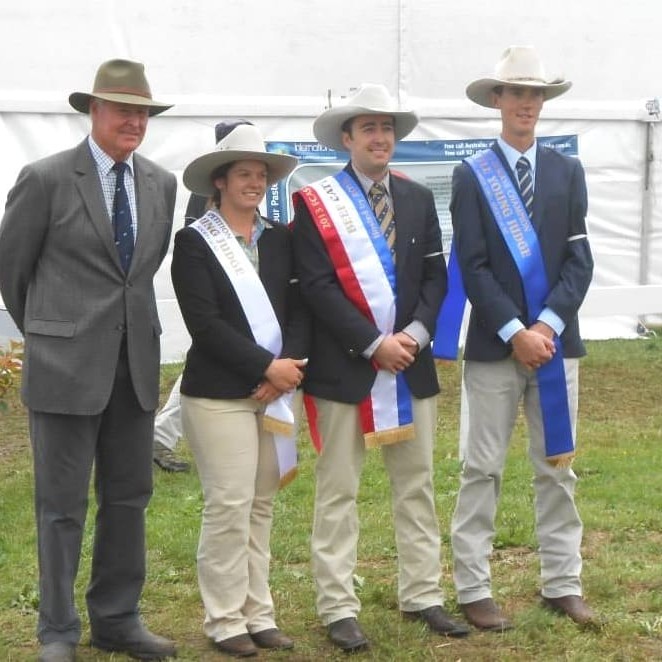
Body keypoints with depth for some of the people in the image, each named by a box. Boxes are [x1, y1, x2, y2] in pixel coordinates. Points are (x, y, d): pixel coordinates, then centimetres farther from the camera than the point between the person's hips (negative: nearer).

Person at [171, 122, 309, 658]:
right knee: (229, 507, -5)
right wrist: (267, 366, -14)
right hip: (219, 393, -5)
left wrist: (289, 364, -9)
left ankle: (258, 615, 17)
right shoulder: (194, 242, -3)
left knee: (261, 506, 9)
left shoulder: (280, 239, 12)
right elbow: (204, 323, -11)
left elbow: (300, 308, 8)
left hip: (275, 390, 5)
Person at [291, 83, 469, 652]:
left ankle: (422, 595, 20)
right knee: (338, 492, 1)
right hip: (344, 367, -4)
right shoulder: (316, 203, -4)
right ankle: (339, 609, 6)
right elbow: (318, 287, -10)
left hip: (412, 364, 5)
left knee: (417, 486, 10)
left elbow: (435, 275, 8)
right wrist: (374, 344, -15)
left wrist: (416, 333, -9)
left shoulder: (419, 198, 11)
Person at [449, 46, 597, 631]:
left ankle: (563, 584, 18)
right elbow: (473, 268, -8)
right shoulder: (472, 176, -1)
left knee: (558, 469, 9)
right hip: (495, 344, -3)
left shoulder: (568, 172, 9)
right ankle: (473, 590, 8)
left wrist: (547, 325, -12)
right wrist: (516, 332, -16)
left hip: (556, 340, 3)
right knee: (482, 470, 1)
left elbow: (580, 259, 1)